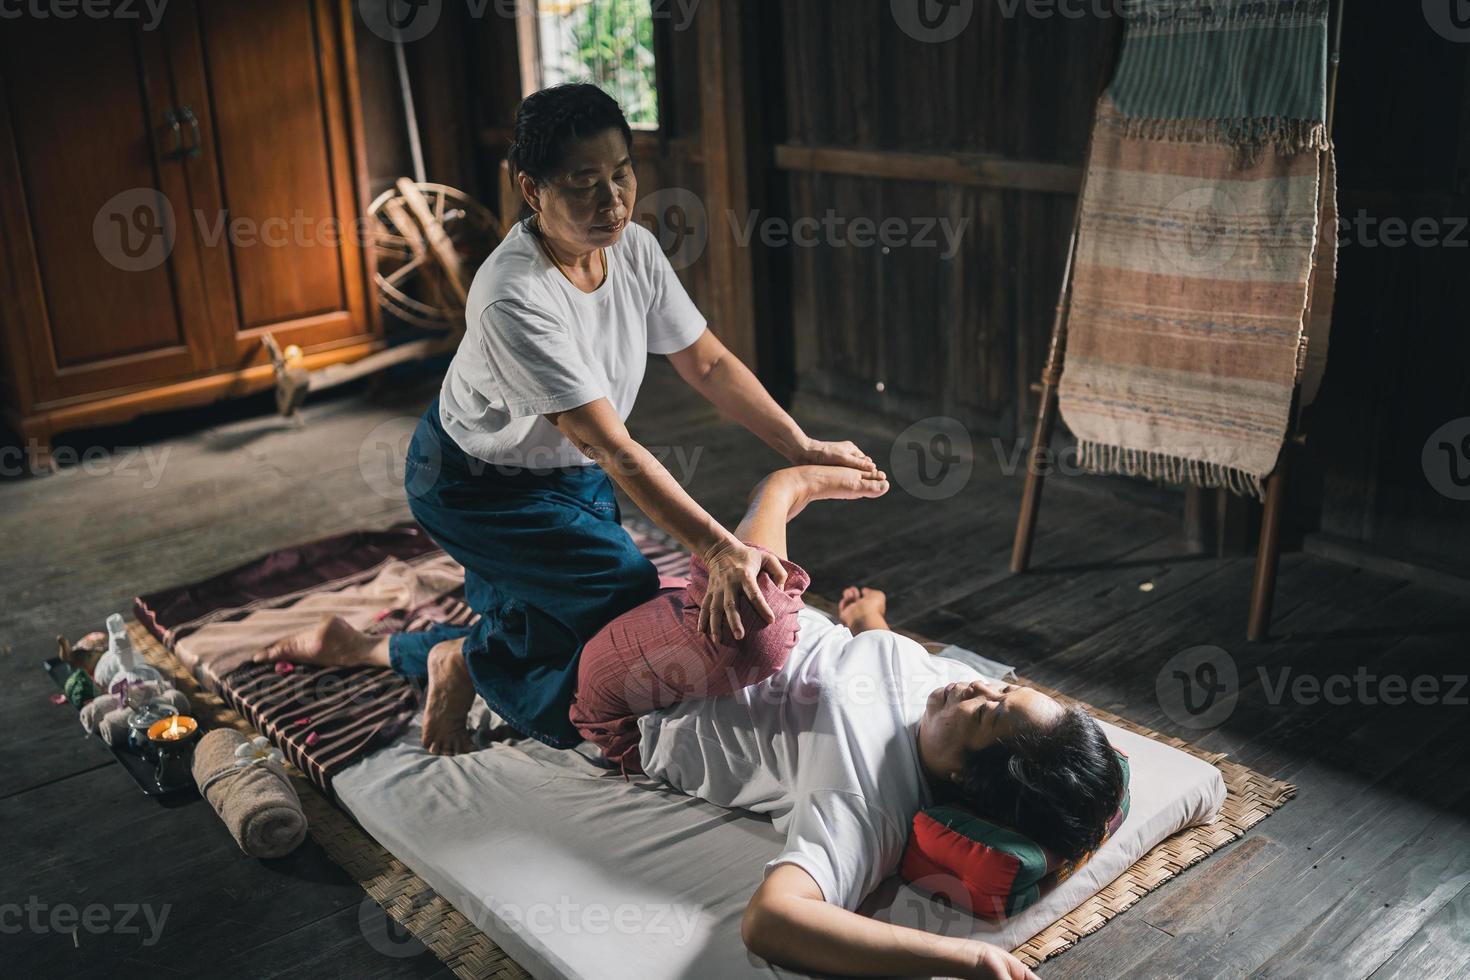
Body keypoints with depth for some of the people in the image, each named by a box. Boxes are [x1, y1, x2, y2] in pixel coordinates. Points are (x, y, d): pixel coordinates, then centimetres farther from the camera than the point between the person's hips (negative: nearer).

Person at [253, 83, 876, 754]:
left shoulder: (634, 248, -13)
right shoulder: (513, 298, -35)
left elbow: (708, 364, -5)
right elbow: (612, 448, -38)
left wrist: (801, 448, -14)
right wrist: (718, 550, -43)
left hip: (569, 474, 8)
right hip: (478, 487, -7)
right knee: (629, 593, -23)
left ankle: (372, 649, 31)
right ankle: (466, 660, 5)